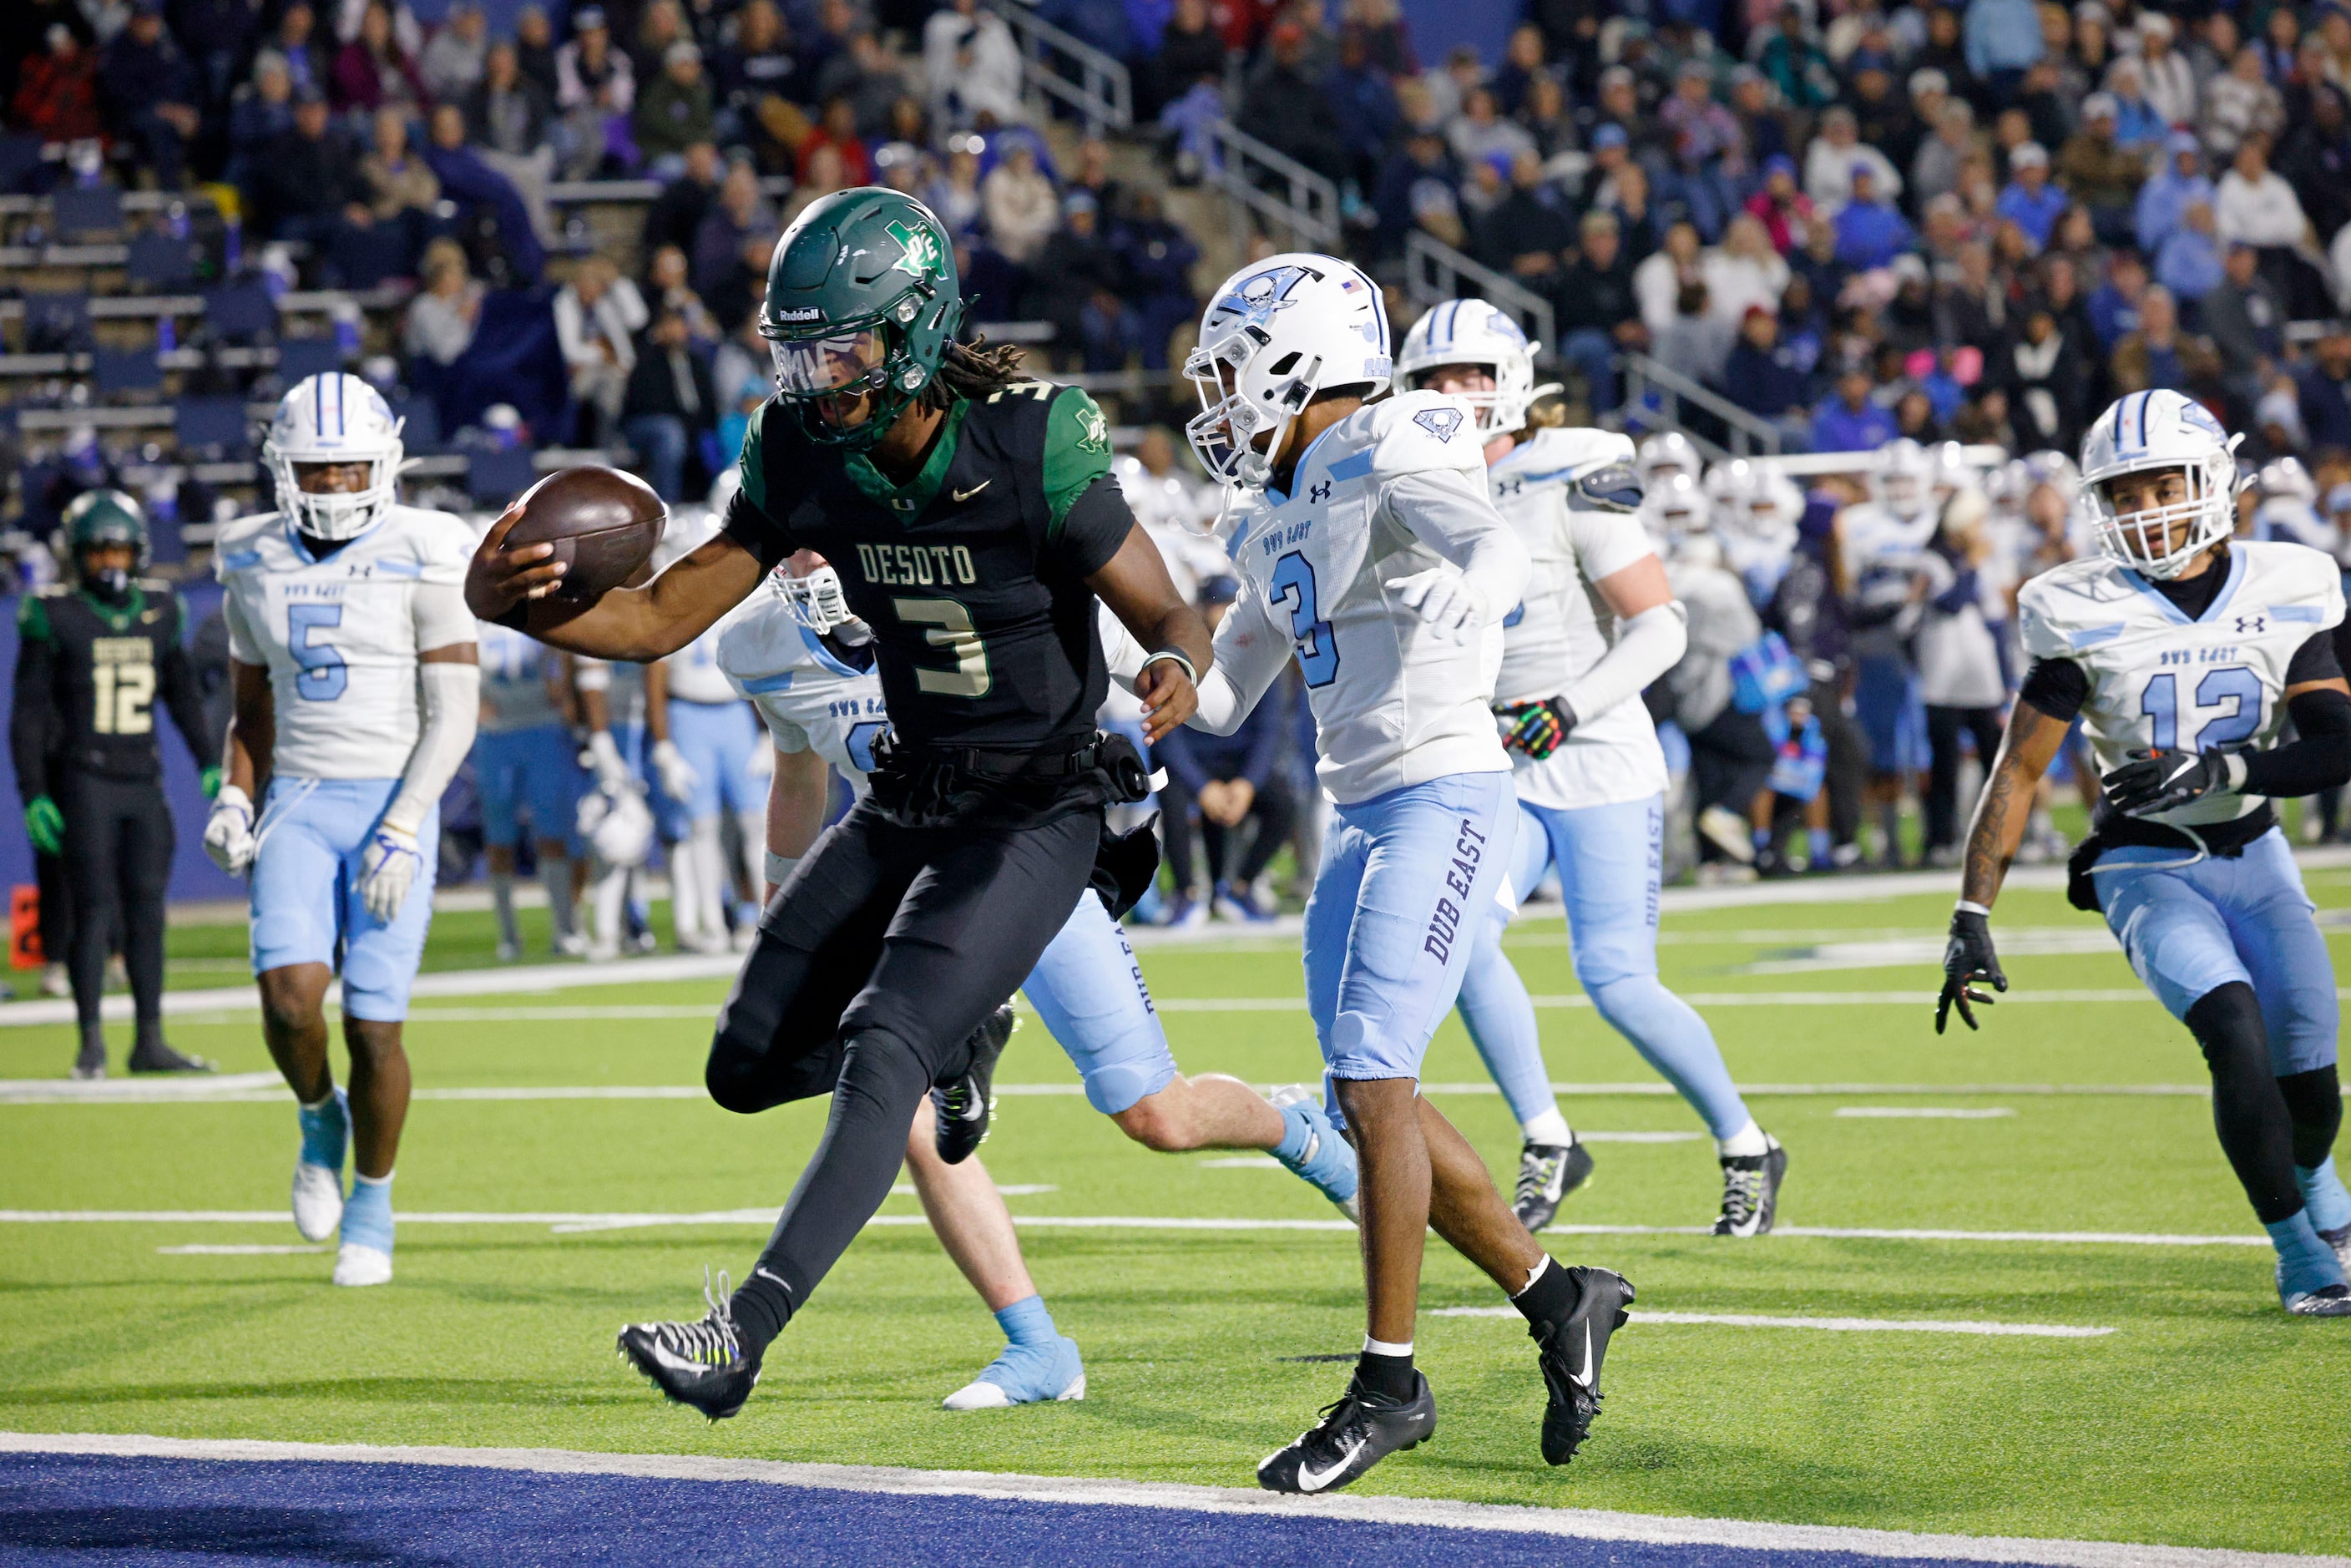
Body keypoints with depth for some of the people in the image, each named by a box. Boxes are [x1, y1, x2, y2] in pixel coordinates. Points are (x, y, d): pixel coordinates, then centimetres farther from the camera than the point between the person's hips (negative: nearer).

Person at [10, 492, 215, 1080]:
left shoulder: (160, 611, 7)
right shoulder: (54, 615, -6)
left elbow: (181, 693, 20)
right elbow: (28, 712, -4)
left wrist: (208, 763, 16)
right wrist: (32, 794, -9)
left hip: (144, 783, 4)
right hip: (83, 782, -4)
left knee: (146, 908, 4)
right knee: (94, 908, -6)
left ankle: (150, 1042, 10)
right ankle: (90, 1041, 1)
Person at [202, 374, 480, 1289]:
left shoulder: (420, 560, -7)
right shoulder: (257, 569, 7)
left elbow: (454, 712, -8)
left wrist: (402, 828, -17)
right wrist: (235, 803, 2)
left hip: (393, 804, -3)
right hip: (298, 803, 3)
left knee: (373, 1025, -6)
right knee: (290, 998, -18)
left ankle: (373, 1208, 17)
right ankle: (320, 1119, 15)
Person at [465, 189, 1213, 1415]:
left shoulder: (1032, 446, -21)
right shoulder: (801, 456, -6)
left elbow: (1168, 616, -15)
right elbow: (662, 619, -4)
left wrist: (1175, 673, -40)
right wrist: (511, 606, -23)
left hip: (1039, 814, -7)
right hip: (908, 799, 7)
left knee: (880, 1050, -23)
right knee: (751, 1067, 6)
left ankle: (744, 1334, -26)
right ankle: (957, 1035, 34)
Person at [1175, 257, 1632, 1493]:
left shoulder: (1393, 454, -9)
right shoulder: (1273, 514, 17)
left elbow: (1495, 550, -29)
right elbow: (1223, 688, 27)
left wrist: (1464, 620, -47)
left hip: (1443, 798, -9)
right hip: (1363, 821, 9)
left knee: (1372, 1076, -14)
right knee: (1369, 1098, 8)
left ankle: (1388, 1381, -9)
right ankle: (1559, 1300, 23)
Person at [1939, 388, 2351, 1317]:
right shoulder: (2086, 613, -11)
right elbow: (2019, 770, -7)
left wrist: (2213, 769, -27)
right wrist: (1971, 917, -12)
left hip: (2254, 857, 3)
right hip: (2148, 868, -3)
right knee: (2234, 1031, -26)